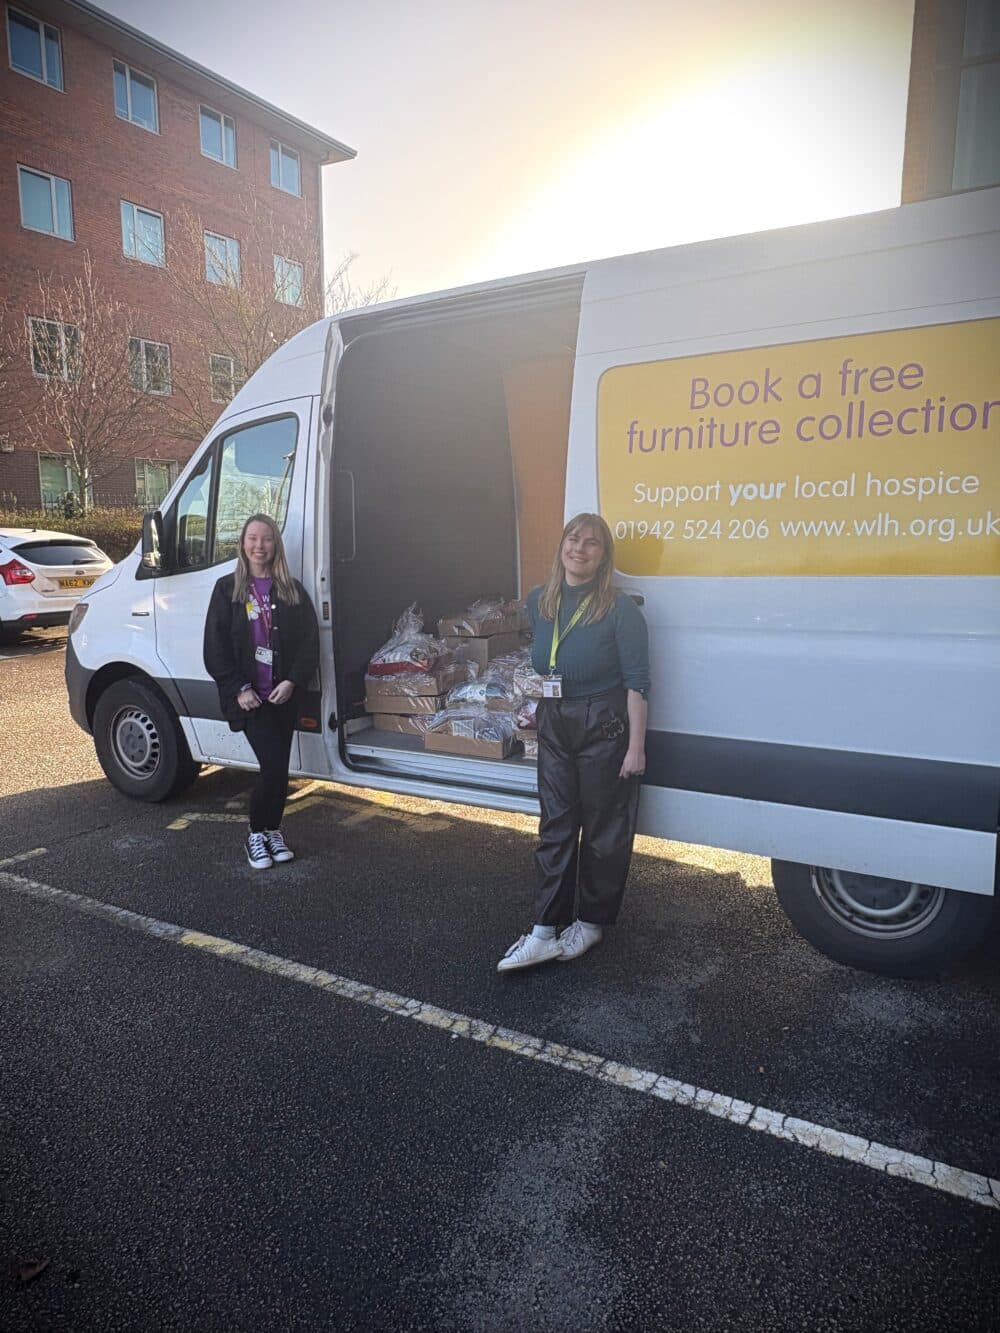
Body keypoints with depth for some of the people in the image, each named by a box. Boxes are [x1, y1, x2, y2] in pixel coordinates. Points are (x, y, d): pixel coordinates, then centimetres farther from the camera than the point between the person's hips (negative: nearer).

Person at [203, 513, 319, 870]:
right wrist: (238, 688, -10)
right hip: (247, 696, -3)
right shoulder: (228, 588, 2)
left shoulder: (292, 590, 8)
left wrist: (292, 682, -10)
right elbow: (215, 647, -1)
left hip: (283, 694, 3)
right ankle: (257, 835, 9)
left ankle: (271, 830, 25)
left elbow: (309, 641, 3)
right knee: (273, 765, -11)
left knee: (278, 767, 6)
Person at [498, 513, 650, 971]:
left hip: (604, 727, -5)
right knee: (555, 828, 8)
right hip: (554, 724, 6)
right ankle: (544, 932, 14)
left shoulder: (619, 609, -13)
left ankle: (590, 923, 25)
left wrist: (636, 746, -16)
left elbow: (637, 682, -14)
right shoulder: (538, 602, 4)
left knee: (603, 830, 8)